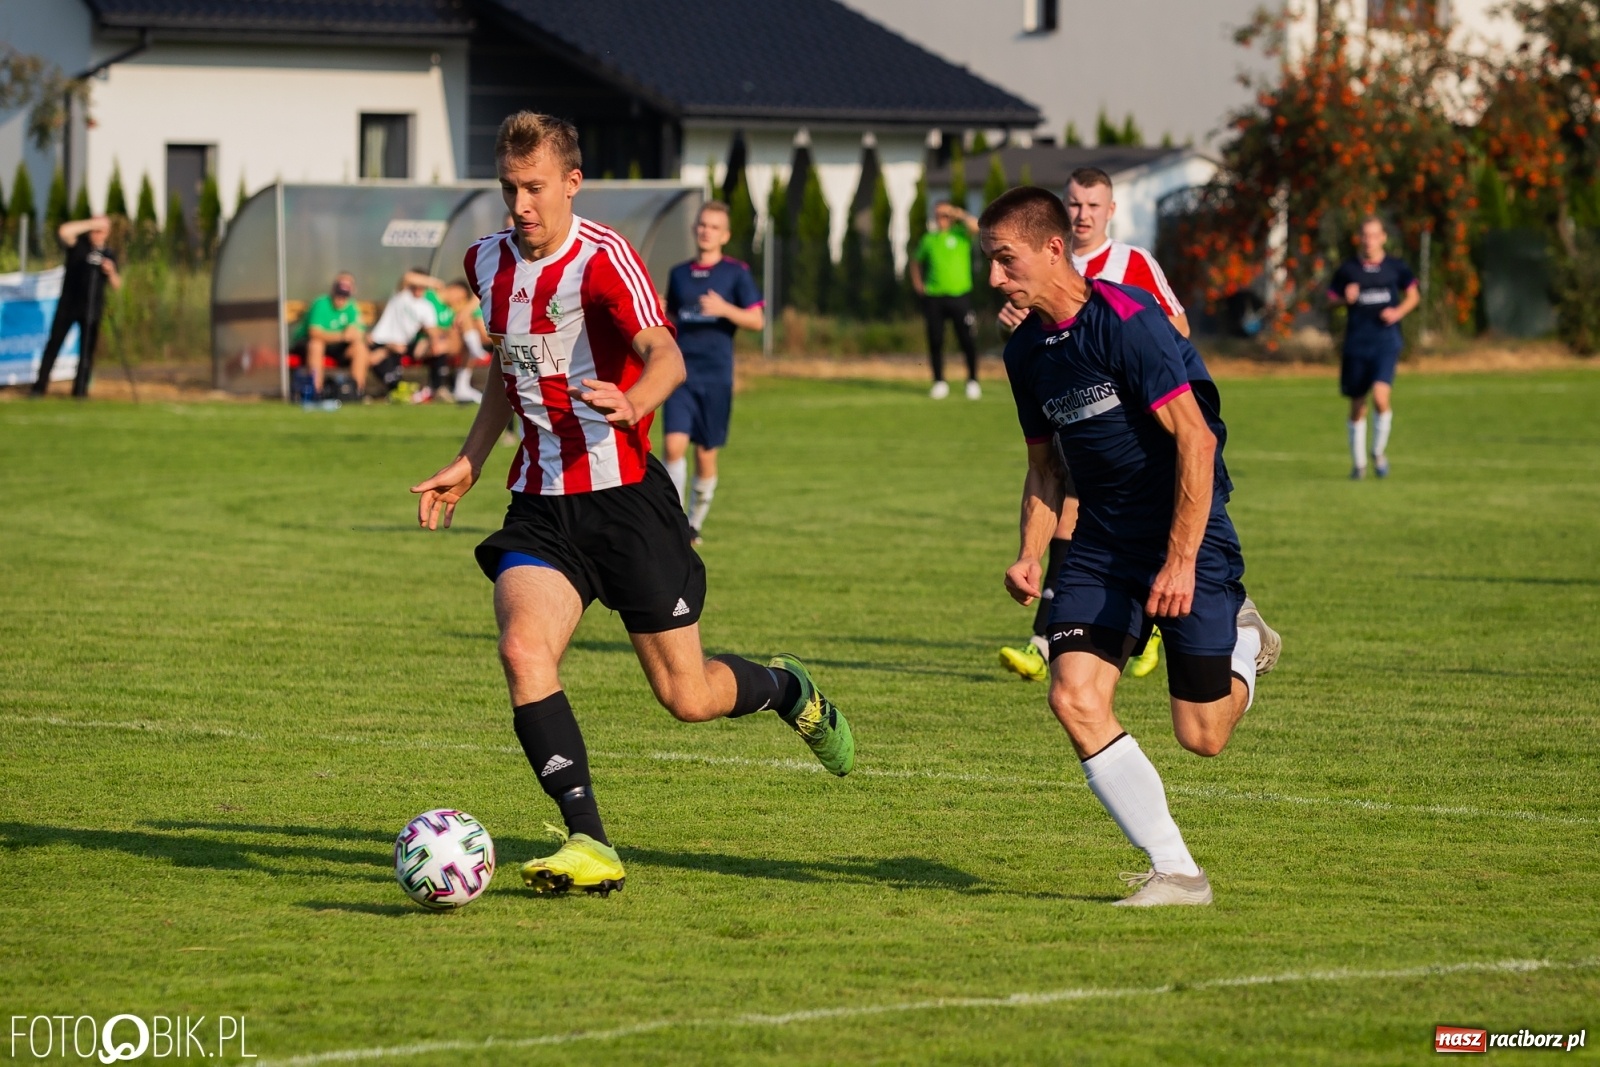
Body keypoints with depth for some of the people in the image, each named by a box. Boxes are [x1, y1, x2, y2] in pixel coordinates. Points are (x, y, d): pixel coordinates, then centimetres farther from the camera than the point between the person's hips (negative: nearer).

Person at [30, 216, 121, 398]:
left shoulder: (109, 255, 9)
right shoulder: (78, 245, -1)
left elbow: (116, 285, 12)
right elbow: (64, 231, -22)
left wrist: (111, 272, -10)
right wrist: (91, 224, -20)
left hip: (92, 309, 3)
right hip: (68, 305, -3)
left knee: (87, 349, 2)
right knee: (54, 343, -2)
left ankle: (81, 388, 9)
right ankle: (40, 385, 2)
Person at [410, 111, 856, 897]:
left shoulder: (603, 258, -14)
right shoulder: (488, 263, 7)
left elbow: (666, 357, -29)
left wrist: (633, 403, -50)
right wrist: (469, 463, 20)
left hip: (624, 495, -5)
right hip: (540, 503, 5)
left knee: (687, 697, 1)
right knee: (522, 649, -22)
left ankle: (788, 689, 37)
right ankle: (590, 845, -20)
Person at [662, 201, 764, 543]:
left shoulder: (736, 273, 1)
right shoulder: (679, 274, 11)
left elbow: (757, 320, -4)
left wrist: (724, 309, -19)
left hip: (716, 375, -2)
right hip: (681, 372, 2)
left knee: (706, 454, 4)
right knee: (674, 445, -14)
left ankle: (695, 522, 21)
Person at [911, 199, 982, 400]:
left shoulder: (960, 233, 2)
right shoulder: (929, 239, 12)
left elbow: (975, 226, -20)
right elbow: (916, 261, 27)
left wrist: (961, 215, -20)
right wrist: (917, 283, 15)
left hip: (960, 295, -3)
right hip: (933, 297, 3)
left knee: (966, 339, -5)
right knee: (935, 340, 2)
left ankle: (972, 381, 8)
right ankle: (939, 382, 13)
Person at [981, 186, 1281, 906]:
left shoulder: (1127, 320, -19)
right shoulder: (1026, 350, 6)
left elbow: (1196, 439, -22)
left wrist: (1181, 561, -25)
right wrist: (1031, 556, 5)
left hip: (1186, 537, -7)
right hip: (1101, 543, 7)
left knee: (1201, 736, -3)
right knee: (1074, 697, -14)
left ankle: (1245, 642, 32)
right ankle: (1175, 872, -6)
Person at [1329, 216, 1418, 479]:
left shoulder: (1394, 267, 3)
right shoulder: (1348, 270, 3)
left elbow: (1413, 296, 14)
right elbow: (1332, 299, 9)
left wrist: (1399, 312, -6)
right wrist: (1346, 299, -13)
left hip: (1386, 342, -1)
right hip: (1356, 345, 1)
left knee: (1381, 396, -21)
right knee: (1357, 406, 8)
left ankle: (1379, 451, 2)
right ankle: (1358, 462, 24)